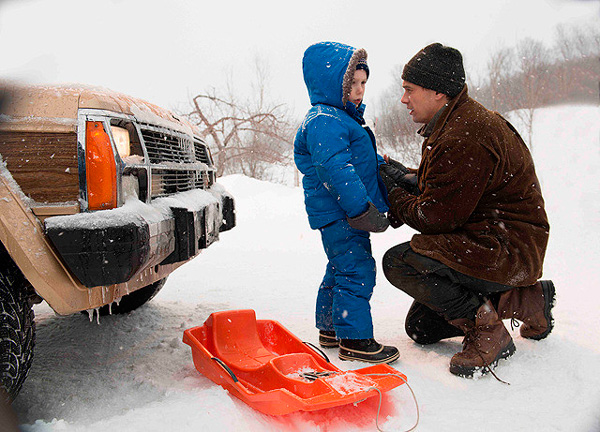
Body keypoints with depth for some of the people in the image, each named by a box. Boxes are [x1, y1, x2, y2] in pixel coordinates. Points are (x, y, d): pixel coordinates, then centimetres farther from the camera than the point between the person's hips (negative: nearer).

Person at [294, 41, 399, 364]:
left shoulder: (343, 118, 20)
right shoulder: (323, 121, -16)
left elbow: (363, 160, 33)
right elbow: (336, 169, -27)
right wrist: (361, 208, -32)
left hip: (347, 212, 11)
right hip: (339, 213, -11)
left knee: (340, 270, 18)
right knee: (357, 270, -9)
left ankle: (330, 329, 31)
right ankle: (355, 340, -1)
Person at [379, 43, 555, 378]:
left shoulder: (463, 140, -25)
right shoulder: (460, 122, 10)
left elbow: (436, 217, -21)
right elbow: (445, 189, 16)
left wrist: (393, 196, -6)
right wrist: (404, 177, 1)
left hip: (507, 249, -11)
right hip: (486, 240, 11)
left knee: (399, 262, -25)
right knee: (421, 327, 12)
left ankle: (487, 330, -12)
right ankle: (527, 301, 15)